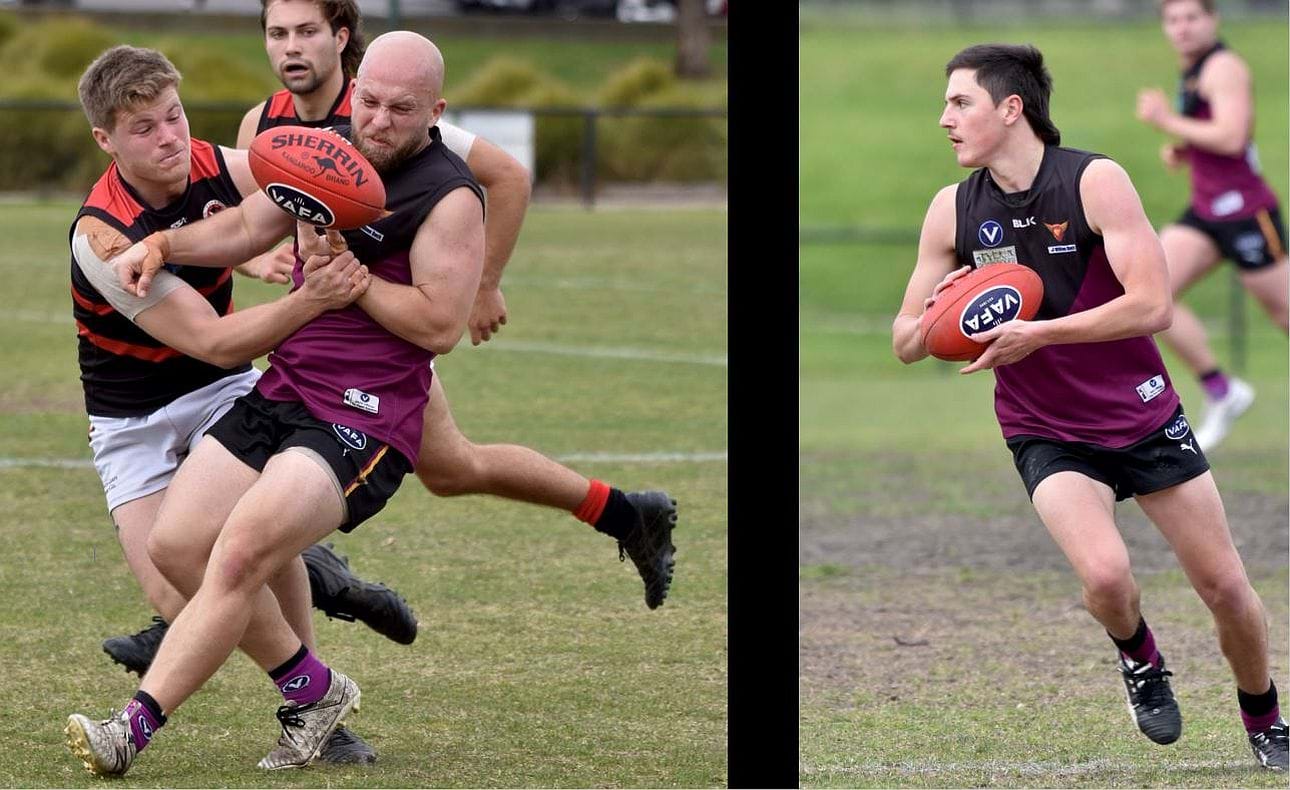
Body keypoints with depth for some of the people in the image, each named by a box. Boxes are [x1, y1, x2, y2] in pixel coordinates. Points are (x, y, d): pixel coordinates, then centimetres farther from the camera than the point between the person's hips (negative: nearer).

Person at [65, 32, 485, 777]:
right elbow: (246, 227, 21)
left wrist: (348, 276, -15)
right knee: (178, 543, 1)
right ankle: (313, 689, 16)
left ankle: (133, 729, -22)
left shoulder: (448, 197, -11)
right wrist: (162, 245, 4)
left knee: (240, 553, -22)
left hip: (364, 421, -9)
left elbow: (441, 325, -16)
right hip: (283, 393, 9)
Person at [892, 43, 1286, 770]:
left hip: (1143, 414, -1)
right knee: (1106, 574, -26)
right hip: (1047, 433, 1)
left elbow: (1153, 305, -24)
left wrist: (1037, 334, -30)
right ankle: (1140, 661, 8)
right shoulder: (952, 211, -4)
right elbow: (905, 343, 2)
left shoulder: (1095, 181, -15)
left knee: (1226, 587, 4)